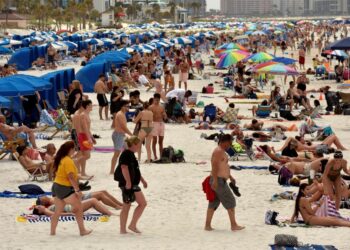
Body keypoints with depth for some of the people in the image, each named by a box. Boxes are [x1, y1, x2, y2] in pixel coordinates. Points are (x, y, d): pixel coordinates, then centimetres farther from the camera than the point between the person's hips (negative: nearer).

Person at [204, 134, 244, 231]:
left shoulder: (221, 151, 19)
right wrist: (215, 180, -30)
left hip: (218, 181, 10)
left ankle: (207, 225, 6)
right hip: (219, 181, -10)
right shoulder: (219, 151, -14)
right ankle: (233, 225, -4)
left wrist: (230, 176, 35)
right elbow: (215, 165, -24)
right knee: (230, 202, -5)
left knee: (213, 203, 8)